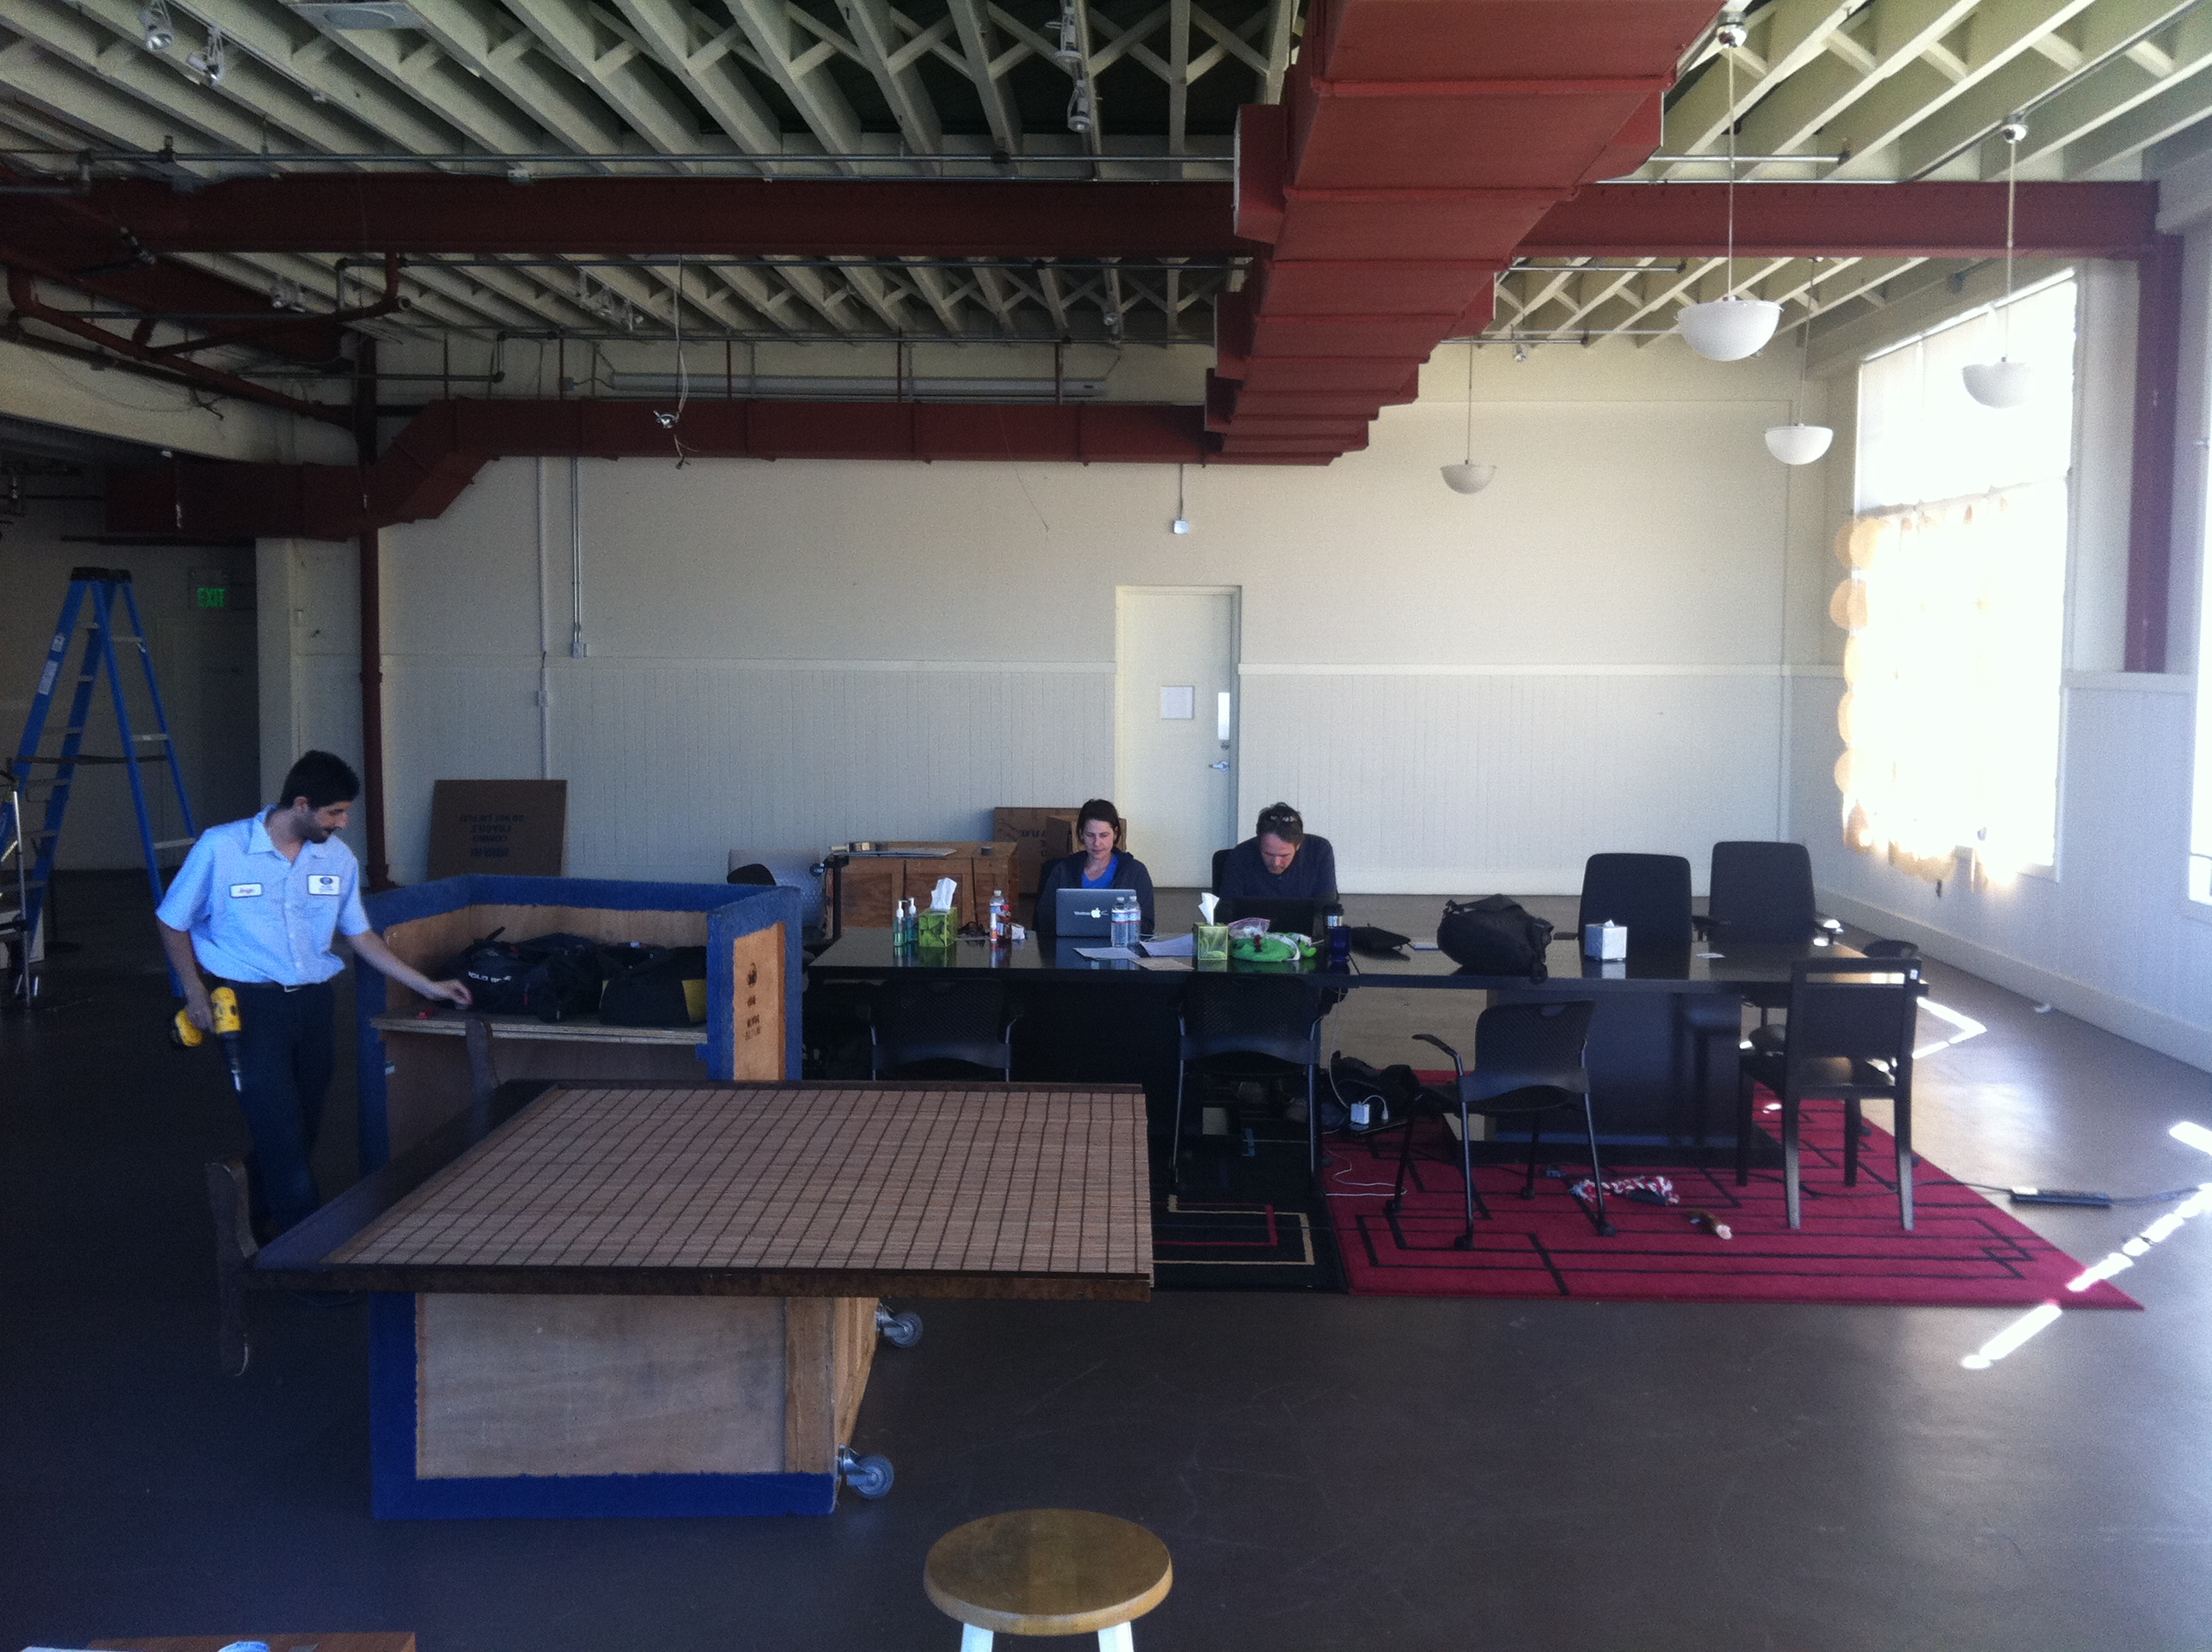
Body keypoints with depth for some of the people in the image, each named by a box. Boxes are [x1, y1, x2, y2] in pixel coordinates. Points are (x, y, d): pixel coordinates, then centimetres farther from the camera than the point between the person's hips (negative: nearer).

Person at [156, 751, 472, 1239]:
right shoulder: (221, 848, -10)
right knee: (283, 1135, -9)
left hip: (313, 1002, 5)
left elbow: (360, 935, 13)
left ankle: (264, 1223, 36)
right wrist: (195, 993, -6)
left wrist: (427, 986, 10)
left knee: (305, 1129, 13)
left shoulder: (337, 858, 4)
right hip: (251, 1005, -5)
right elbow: (172, 922, 2)